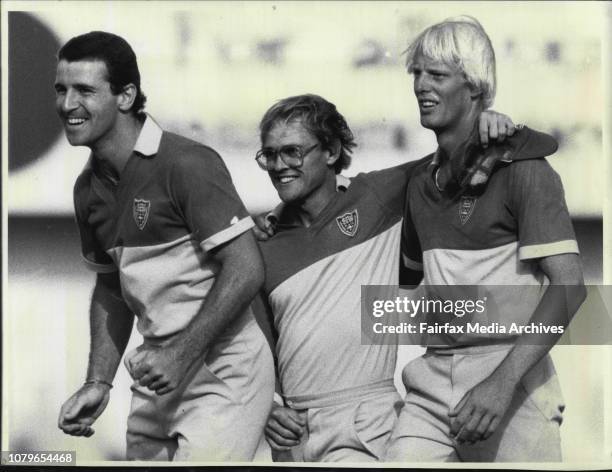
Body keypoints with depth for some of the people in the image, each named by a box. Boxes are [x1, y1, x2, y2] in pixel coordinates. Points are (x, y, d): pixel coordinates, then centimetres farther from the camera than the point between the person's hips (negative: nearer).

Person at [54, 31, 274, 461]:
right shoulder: (89, 188, 9)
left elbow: (246, 269, -19)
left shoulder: (187, 164, -15)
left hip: (223, 373, -8)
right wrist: (98, 383, 9)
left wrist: (183, 353, -21)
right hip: (158, 377, 8)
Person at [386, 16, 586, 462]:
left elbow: (568, 286, -15)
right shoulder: (422, 180, 14)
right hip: (434, 379, 5)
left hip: (511, 378, -5)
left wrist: (502, 382, -24)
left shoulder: (522, 169, -7)